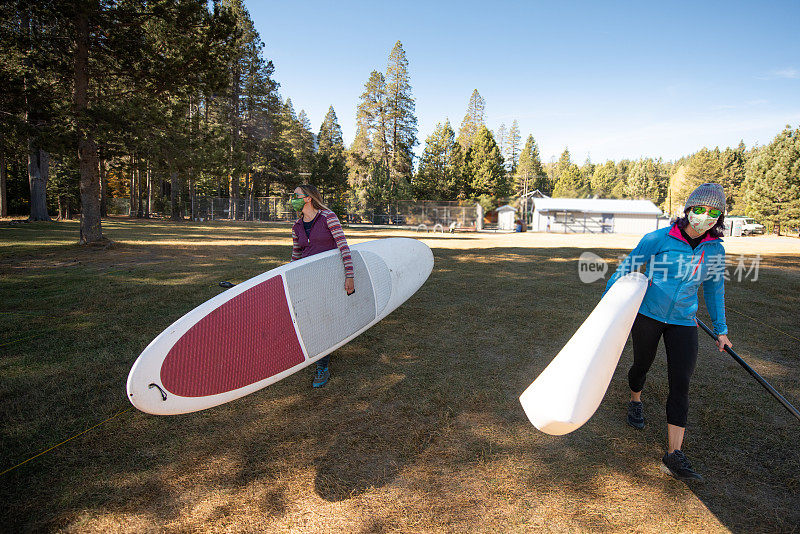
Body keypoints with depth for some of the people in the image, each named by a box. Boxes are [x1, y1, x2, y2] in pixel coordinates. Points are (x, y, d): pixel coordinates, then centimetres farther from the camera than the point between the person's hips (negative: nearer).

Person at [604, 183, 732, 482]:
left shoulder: (715, 250, 1)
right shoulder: (659, 239, -12)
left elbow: (714, 290, 14)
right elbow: (627, 268, -3)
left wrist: (720, 329, 20)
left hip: (683, 322, 3)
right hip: (647, 314, -2)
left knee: (681, 384, -5)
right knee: (642, 365, 15)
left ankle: (673, 456, -2)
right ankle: (635, 403, 49)